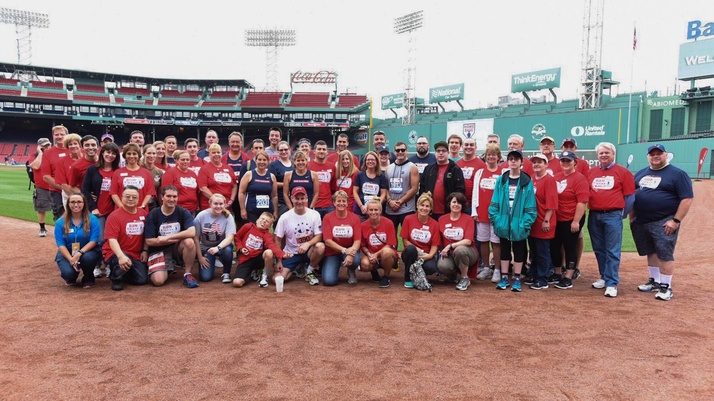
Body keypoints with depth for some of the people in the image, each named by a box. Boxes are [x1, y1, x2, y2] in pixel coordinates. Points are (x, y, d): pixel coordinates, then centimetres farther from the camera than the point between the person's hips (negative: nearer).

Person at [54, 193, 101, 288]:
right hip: (67, 252, 1)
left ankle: (88, 279, -2)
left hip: (87, 251, -1)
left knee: (88, 258, -36)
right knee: (68, 273, -27)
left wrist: (79, 253, -28)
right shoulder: (61, 222, -4)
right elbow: (60, 244, -8)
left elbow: (93, 241, -13)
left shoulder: (92, 219, -9)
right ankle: (71, 277, 16)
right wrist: (71, 259, -24)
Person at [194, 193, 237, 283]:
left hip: (221, 245, 0)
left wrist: (217, 248, -39)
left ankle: (226, 273, -7)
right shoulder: (201, 216, -15)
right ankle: (211, 263, 21)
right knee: (205, 277, -15)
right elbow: (196, 238, -8)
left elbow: (229, 238, -21)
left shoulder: (228, 216, -15)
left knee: (227, 250, -37)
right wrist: (200, 257, -7)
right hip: (205, 248, 0)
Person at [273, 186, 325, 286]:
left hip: (308, 251, 0)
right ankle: (296, 268, 14)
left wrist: (308, 244, -30)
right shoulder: (284, 217, -9)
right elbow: (278, 240, -2)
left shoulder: (315, 215, -9)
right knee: (277, 279, -19)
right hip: (290, 253, 0)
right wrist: (279, 261, -6)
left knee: (320, 246, -34)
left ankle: (310, 272, -7)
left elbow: (319, 236, -9)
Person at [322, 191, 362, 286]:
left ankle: (351, 272, 4)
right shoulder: (327, 217, -8)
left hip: (349, 249, 1)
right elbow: (328, 241, -14)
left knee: (355, 260, -35)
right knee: (329, 281, -20)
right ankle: (335, 268, 18)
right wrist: (344, 250, -26)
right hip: (332, 252, -1)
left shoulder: (355, 218, -6)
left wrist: (351, 254, -31)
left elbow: (357, 240, -11)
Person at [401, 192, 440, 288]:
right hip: (411, 254, 0)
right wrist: (417, 250, -17)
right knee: (411, 249, -37)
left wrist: (430, 255, -21)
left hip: (426, 255, 1)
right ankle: (408, 279, -15)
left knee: (431, 268, -33)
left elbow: (434, 245, -1)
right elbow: (405, 240, -3)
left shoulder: (434, 224, 0)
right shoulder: (408, 219, -3)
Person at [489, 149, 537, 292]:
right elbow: (495, 202, 2)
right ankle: (504, 278, 23)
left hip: (519, 224, -2)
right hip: (504, 223, 2)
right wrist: (495, 219, -7)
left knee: (519, 251, 9)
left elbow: (530, 206, -7)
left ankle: (516, 279, 21)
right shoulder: (501, 180, 3)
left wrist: (526, 223, -14)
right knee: (504, 251, 12)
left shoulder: (527, 181, -4)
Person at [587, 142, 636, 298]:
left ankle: (612, 283, -2)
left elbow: (630, 196, 1)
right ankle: (604, 277, 25)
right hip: (594, 216, 5)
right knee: (599, 249, 13)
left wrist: (623, 214, 2)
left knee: (613, 251, -5)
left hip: (613, 216, -5)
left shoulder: (623, 172, 0)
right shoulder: (591, 172, 11)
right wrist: (589, 210, 7)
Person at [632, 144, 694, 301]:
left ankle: (666, 287, 4)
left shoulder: (677, 174, -6)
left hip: (664, 223, -6)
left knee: (665, 254, -5)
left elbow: (687, 198, -11)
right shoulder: (641, 173, 13)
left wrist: (676, 221, -17)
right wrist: (632, 217, 10)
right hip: (641, 222, 6)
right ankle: (654, 281, 27)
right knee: (650, 252, 15)